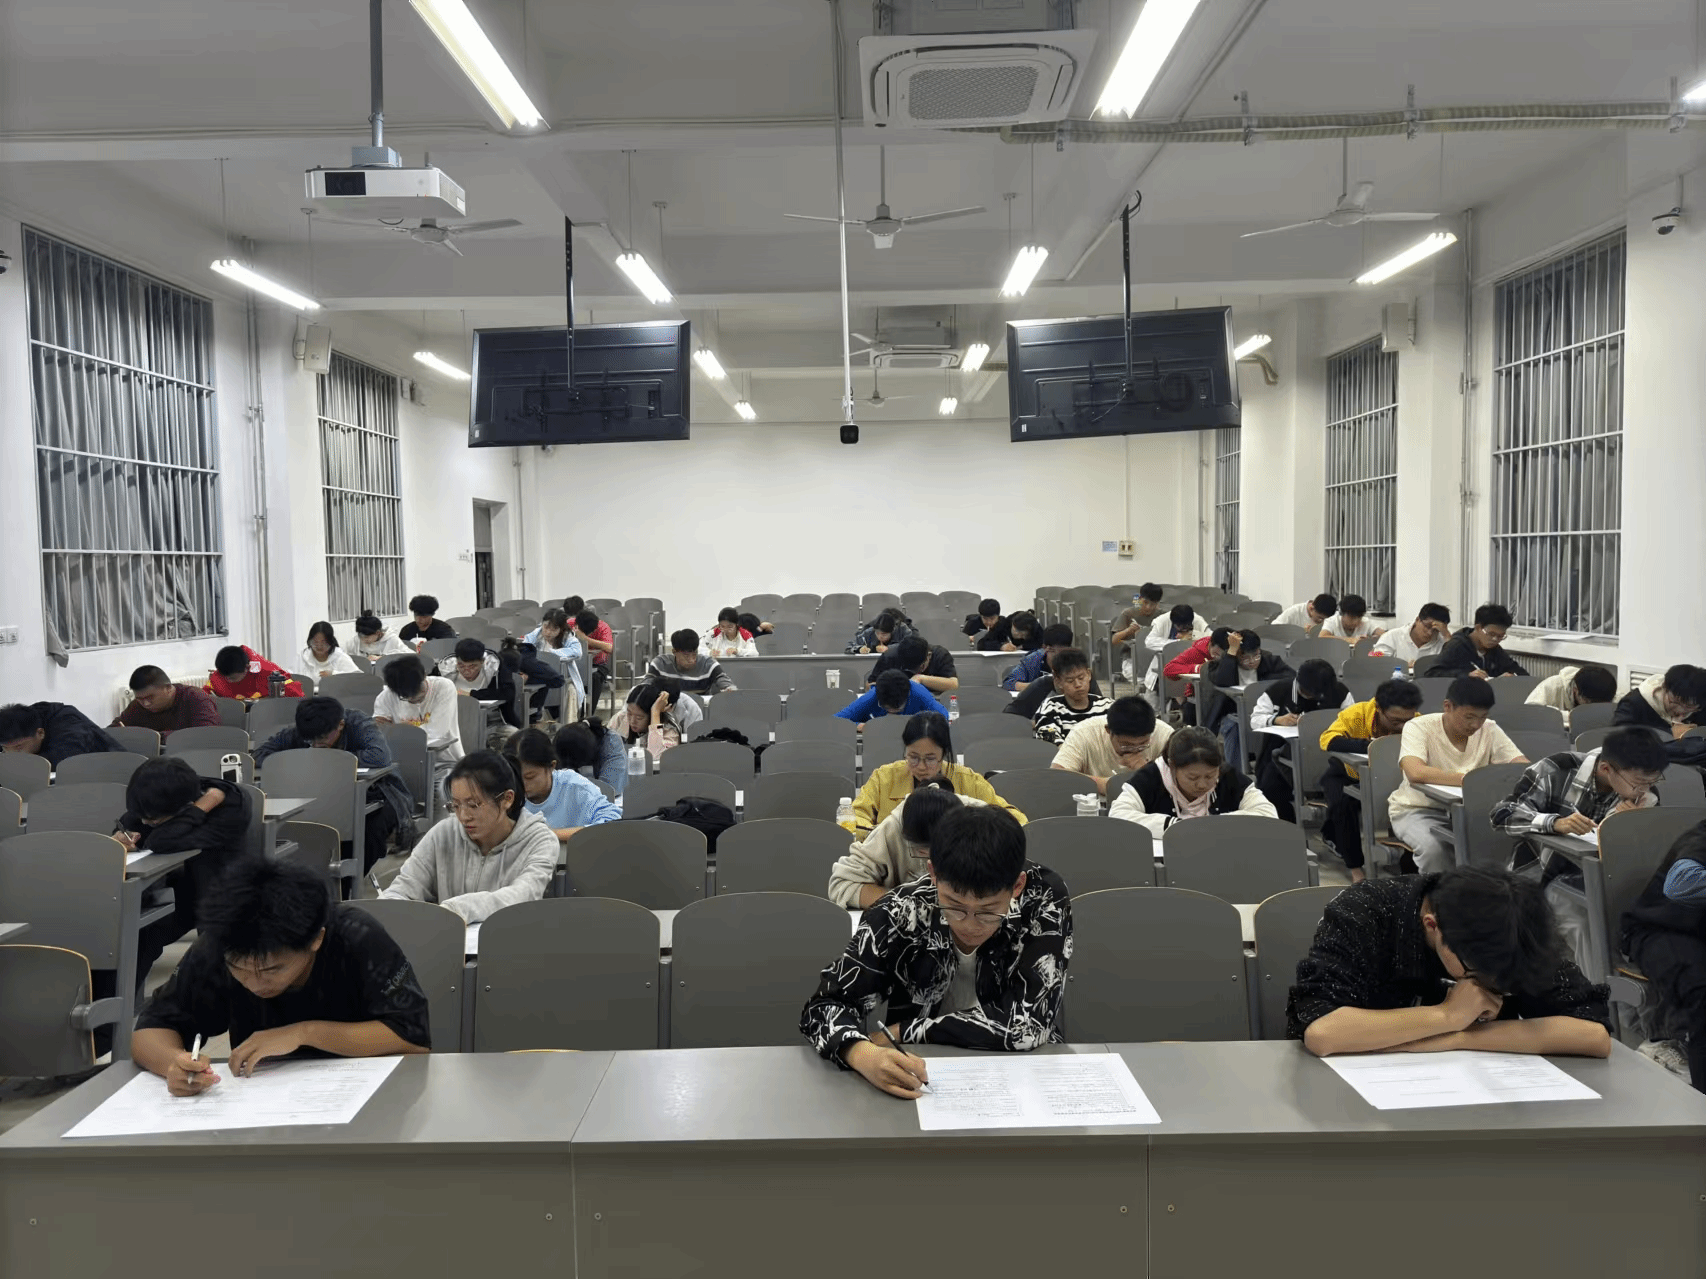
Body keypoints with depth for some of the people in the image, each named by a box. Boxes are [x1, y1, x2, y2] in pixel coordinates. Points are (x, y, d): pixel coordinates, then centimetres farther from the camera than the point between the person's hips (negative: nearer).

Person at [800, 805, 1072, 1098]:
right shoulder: (901, 913, -16)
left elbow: (1027, 1024, -21)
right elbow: (825, 1005, -12)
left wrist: (900, 1032, -18)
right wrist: (864, 1055, -32)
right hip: (921, 1077, 0)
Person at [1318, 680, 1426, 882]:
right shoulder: (1356, 715, -31)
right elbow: (1328, 740, -44)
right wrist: (1371, 745, -54)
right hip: (1349, 775, -2)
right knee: (1343, 803, -32)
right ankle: (1355, 868, -15)